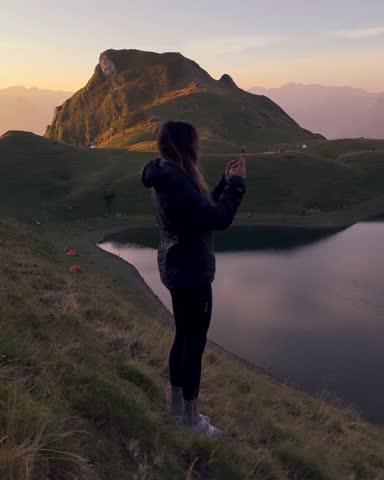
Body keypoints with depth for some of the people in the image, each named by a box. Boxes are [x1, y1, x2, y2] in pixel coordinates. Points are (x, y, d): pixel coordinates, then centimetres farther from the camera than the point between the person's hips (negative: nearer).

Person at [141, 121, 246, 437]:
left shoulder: (167, 177, 9)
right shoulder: (176, 180, -23)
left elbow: (203, 209, 19)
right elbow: (218, 219, -26)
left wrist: (225, 182, 13)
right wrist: (237, 183, -15)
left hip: (178, 270, 10)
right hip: (192, 273, -10)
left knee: (183, 338, 18)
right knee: (195, 342, 2)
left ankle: (177, 408, 32)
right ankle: (192, 419, 15)